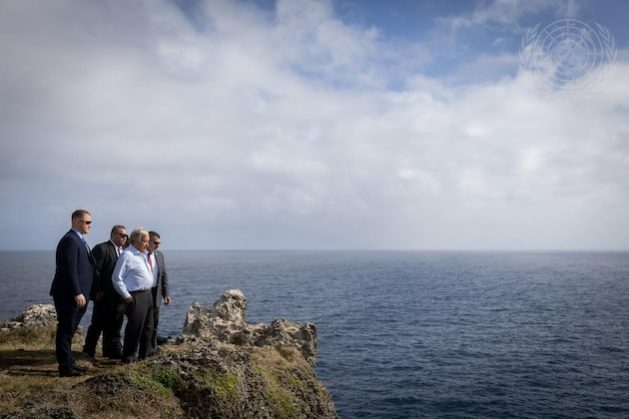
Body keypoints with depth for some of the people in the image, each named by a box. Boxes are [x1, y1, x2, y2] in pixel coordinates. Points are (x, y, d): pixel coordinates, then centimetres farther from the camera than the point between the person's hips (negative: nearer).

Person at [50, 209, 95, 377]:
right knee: (65, 330, -1)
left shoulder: (78, 240, 16)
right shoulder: (70, 240, -15)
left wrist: (81, 293, 16)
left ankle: (69, 363, 25)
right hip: (68, 295, -10)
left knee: (68, 331, 16)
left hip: (76, 295, 10)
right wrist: (77, 293, -23)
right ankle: (65, 366, 5)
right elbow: (69, 269, -22)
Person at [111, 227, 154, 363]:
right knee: (135, 327, -4)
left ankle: (144, 354, 27)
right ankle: (128, 357, 8)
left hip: (148, 295, 9)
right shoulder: (127, 255, -13)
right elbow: (116, 278, -15)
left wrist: (149, 292, 13)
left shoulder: (142, 255, 14)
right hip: (135, 297, -9)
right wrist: (126, 296, -13)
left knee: (148, 327, 15)